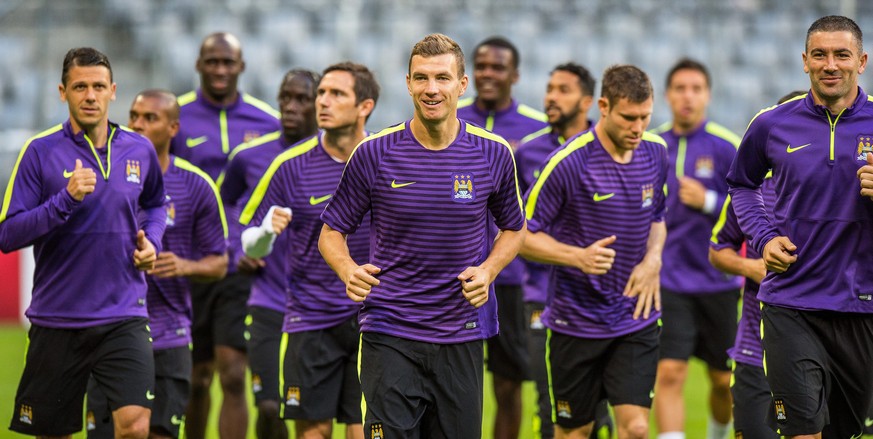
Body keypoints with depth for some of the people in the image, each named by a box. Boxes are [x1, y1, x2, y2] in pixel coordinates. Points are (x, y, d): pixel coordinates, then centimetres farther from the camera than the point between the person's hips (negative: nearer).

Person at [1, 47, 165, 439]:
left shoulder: (139, 150, 5)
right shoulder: (41, 152, -5)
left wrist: (151, 240, 7)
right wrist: (66, 199, -21)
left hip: (124, 316, 1)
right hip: (56, 320, -1)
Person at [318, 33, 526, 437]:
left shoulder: (494, 154, 1)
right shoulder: (374, 153, -4)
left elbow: (513, 228, 16)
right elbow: (332, 232, 5)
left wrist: (487, 270, -5)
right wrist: (349, 271, -16)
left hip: (461, 336, 2)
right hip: (389, 338, -2)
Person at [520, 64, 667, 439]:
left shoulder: (656, 152, 1)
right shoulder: (568, 162, -16)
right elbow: (523, 235, -10)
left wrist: (653, 259, -2)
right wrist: (578, 257, -25)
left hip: (636, 319, 3)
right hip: (576, 320, -3)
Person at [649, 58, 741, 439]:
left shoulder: (726, 147, -6)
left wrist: (708, 201, -20)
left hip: (718, 281, -1)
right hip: (668, 282, 1)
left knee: (723, 380, 11)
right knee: (669, 374, -14)